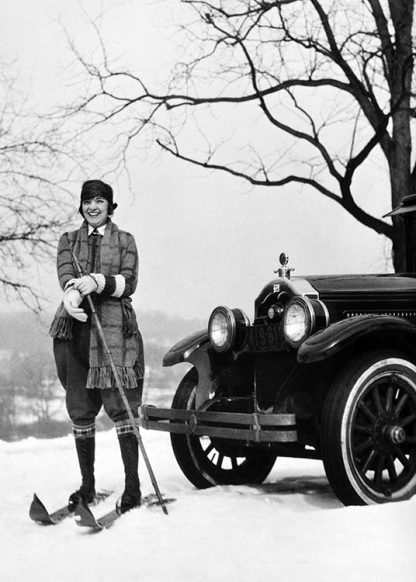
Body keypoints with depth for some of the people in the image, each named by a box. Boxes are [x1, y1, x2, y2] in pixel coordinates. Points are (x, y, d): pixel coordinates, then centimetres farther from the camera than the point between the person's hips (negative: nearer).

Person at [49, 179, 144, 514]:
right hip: (75, 328, 3)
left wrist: (98, 282, -19)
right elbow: (65, 275, -1)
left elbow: (129, 283, 1)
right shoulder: (69, 241, 18)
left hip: (114, 328, -2)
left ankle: (133, 486, -8)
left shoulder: (124, 241, 13)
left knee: (120, 405, -10)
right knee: (80, 410, 3)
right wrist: (72, 292, -24)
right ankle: (87, 486, 12)